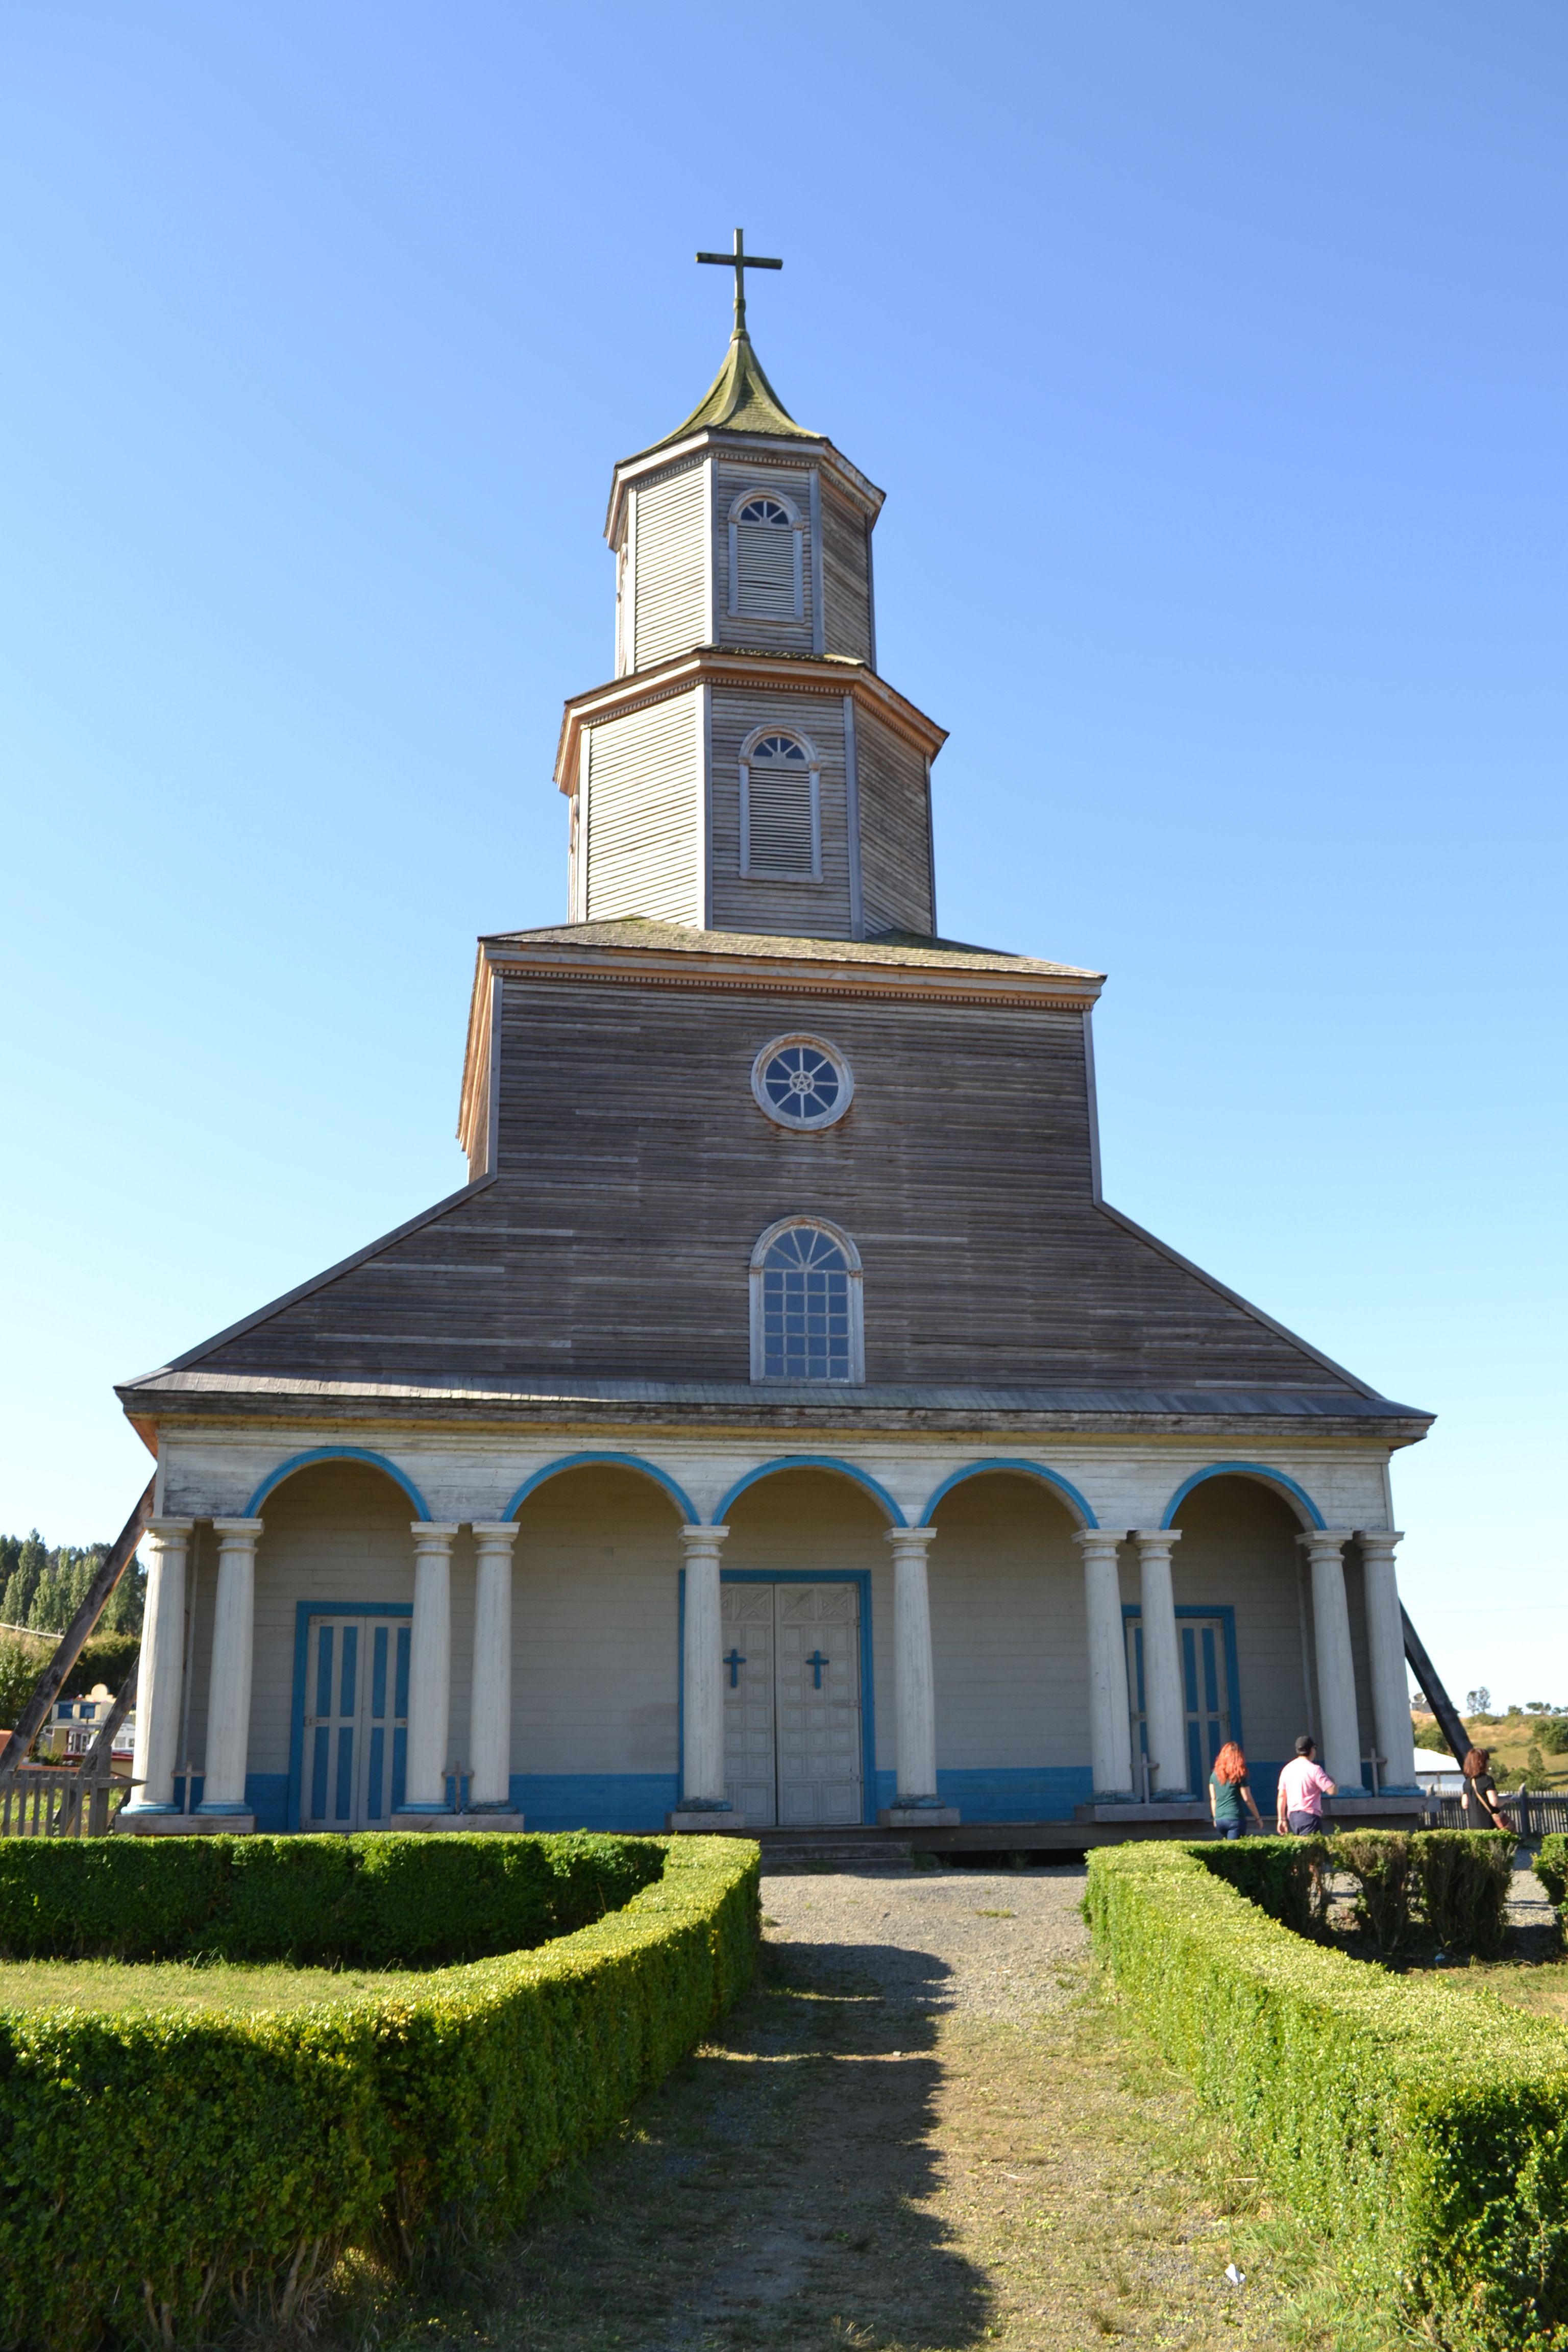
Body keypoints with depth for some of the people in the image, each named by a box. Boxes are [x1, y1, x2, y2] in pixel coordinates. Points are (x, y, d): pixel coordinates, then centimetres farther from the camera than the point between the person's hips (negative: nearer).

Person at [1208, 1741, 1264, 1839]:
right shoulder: (1239, 1775, -6)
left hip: (1219, 1820, 5)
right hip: (1235, 1819, -5)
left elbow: (1213, 1799, 11)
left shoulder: (1215, 1774, 6)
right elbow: (1248, 1799, -3)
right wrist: (1258, 1818, 6)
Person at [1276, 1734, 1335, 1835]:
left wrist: (1281, 1819, 17)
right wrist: (1330, 1780, 9)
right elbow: (1332, 1790, -14)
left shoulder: (1287, 1769, 10)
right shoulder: (1314, 1769, -9)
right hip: (1309, 1816, -7)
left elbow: (1282, 1796, 12)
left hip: (1292, 1816, 7)